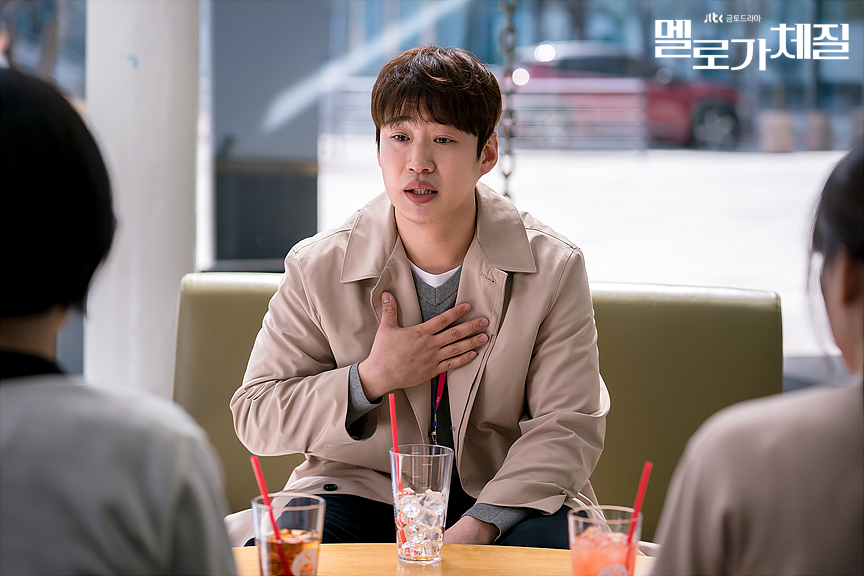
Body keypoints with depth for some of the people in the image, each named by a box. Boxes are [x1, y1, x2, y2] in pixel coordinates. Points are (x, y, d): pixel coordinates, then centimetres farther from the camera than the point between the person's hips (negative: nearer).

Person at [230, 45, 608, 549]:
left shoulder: (554, 267, -5)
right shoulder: (317, 270, -3)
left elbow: (565, 427, -9)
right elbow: (255, 419, -1)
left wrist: (475, 527, -24)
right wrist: (373, 379, -17)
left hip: (509, 497, 0)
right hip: (364, 488, 0)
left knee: (560, 547, -32)